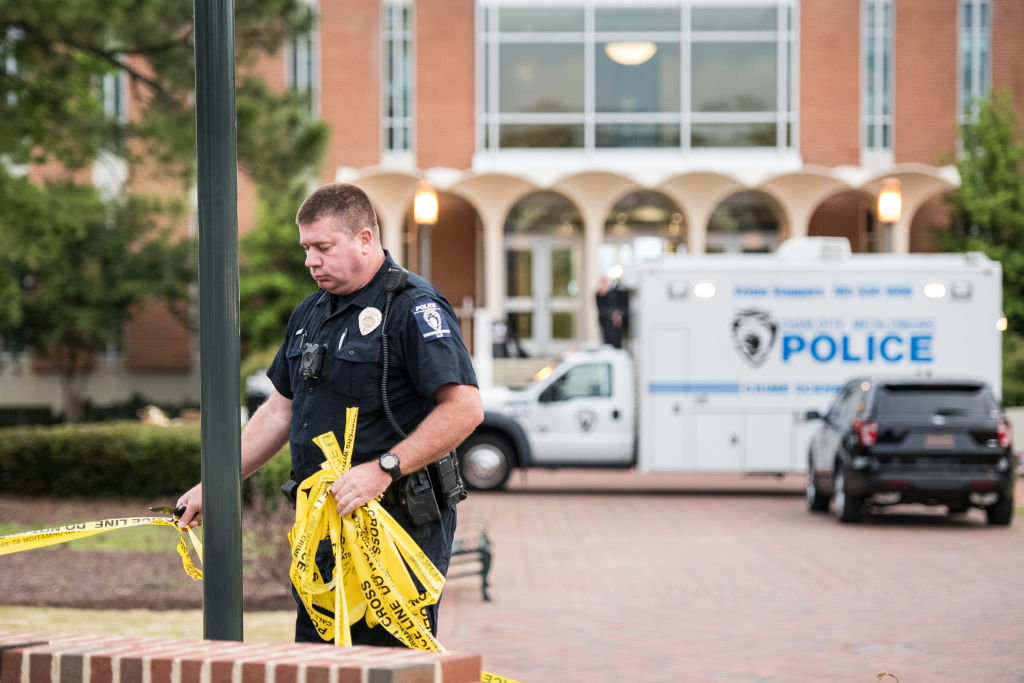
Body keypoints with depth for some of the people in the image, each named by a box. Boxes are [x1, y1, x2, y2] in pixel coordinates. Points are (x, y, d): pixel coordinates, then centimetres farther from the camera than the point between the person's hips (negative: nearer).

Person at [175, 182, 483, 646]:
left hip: (400, 523, -8)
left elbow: (465, 407, -20)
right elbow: (280, 410, 25)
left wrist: (383, 469, -25)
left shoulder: (413, 308, -10)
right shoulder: (310, 315, 17)